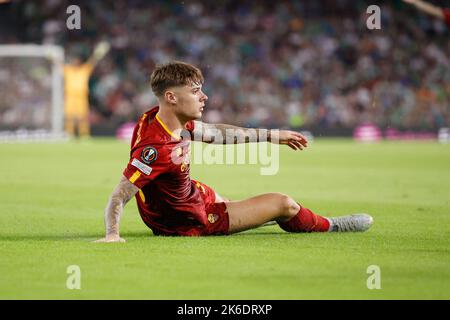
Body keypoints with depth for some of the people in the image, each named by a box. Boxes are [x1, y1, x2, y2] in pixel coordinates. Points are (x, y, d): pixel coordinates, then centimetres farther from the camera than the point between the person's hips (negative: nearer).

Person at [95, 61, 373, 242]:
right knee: (284, 204, 0)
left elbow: (216, 134, 7)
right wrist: (112, 234, -52)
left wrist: (272, 136, 15)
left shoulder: (170, 120, -10)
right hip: (189, 223, -8)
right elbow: (119, 197, -35)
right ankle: (328, 226, 31)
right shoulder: (156, 148, -38)